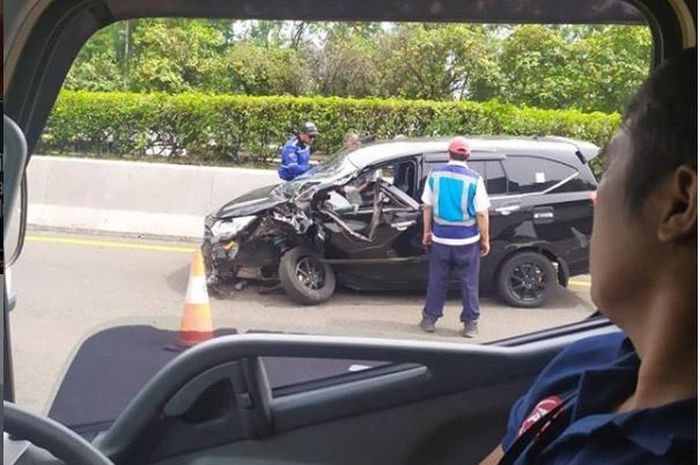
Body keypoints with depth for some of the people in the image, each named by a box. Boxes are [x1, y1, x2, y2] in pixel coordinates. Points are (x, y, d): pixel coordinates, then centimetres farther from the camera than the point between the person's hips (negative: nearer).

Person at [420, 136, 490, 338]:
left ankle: (429, 319, 21)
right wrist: (485, 239, 0)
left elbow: (427, 207, 4)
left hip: (440, 238, 2)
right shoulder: (474, 179, -11)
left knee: (437, 280, 13)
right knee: (469, 283, 8)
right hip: (467, 240, -2)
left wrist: (427, 232, 16)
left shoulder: (435, 175, -2)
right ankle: (470, 323, 14)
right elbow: (481, 214, -10)